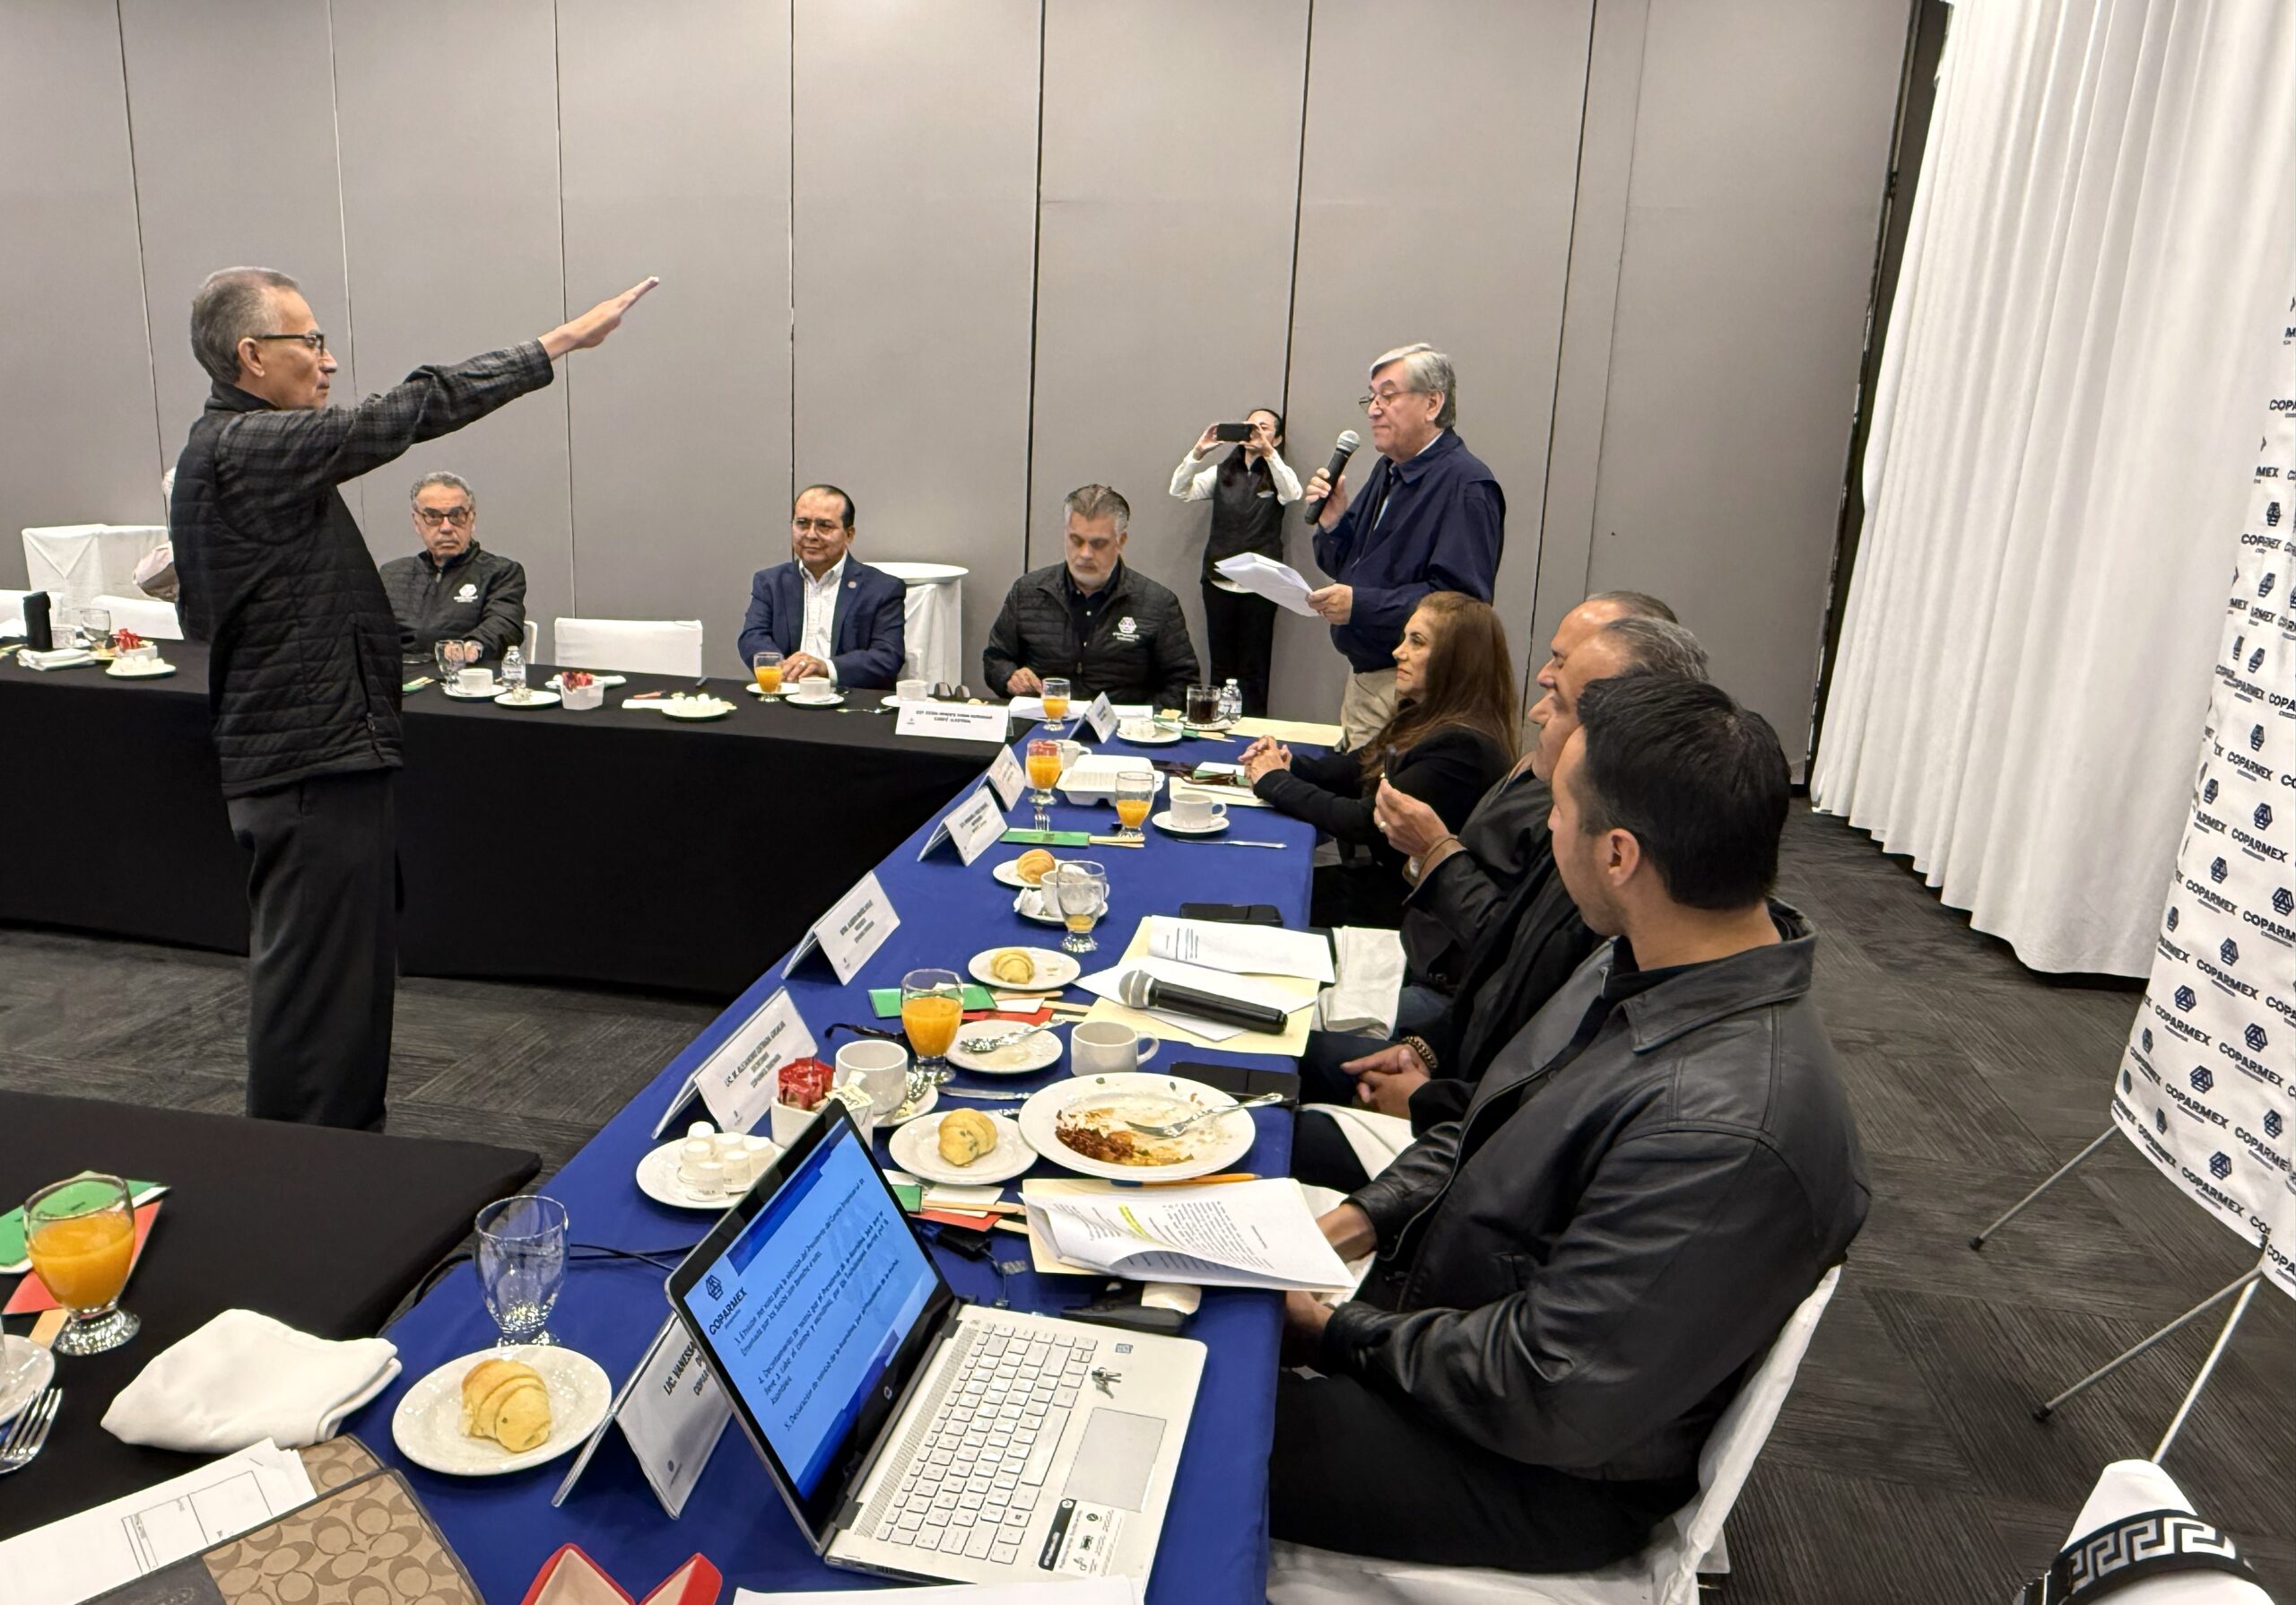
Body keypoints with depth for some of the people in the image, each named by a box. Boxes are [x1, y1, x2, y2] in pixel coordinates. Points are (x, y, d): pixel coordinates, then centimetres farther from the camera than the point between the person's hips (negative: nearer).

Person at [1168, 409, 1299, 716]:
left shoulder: (1278, 475, 5)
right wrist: (1198, 452, -15)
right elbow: (1180, 491, 0)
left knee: (1254, 670, 1)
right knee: (1220, 666, 7)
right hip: (1218, 581, 2)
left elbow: (1293, 494, -17)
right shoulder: (1222, 472, 11)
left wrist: (1268, 452, -27)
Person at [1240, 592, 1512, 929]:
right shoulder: (1423, 717, 6)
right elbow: (1356, 768, 12)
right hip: (1383, 874, 8)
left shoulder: (1462, 747, -25)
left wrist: (1276, 782, -15)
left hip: (1405, 901, -8)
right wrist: (1289, 765, -8)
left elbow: (1367, 823, -25)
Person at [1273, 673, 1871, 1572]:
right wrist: (1356, 1222, -2)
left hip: (1536, 1472, -8)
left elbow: (1549, 1401, -28)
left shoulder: (1728, 1132, -35)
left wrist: (1338, 1334, -17)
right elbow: (1493, 1133, 10)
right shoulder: (1644, 968, -4)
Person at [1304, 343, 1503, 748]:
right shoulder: (1387, 471, 14)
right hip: (1362, 678, 9)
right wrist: (1332, 522, -3)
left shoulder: (1466, 486, -16)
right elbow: (1347, 568, 17)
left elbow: (1462, 601, -25)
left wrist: (1363, 605, -27)